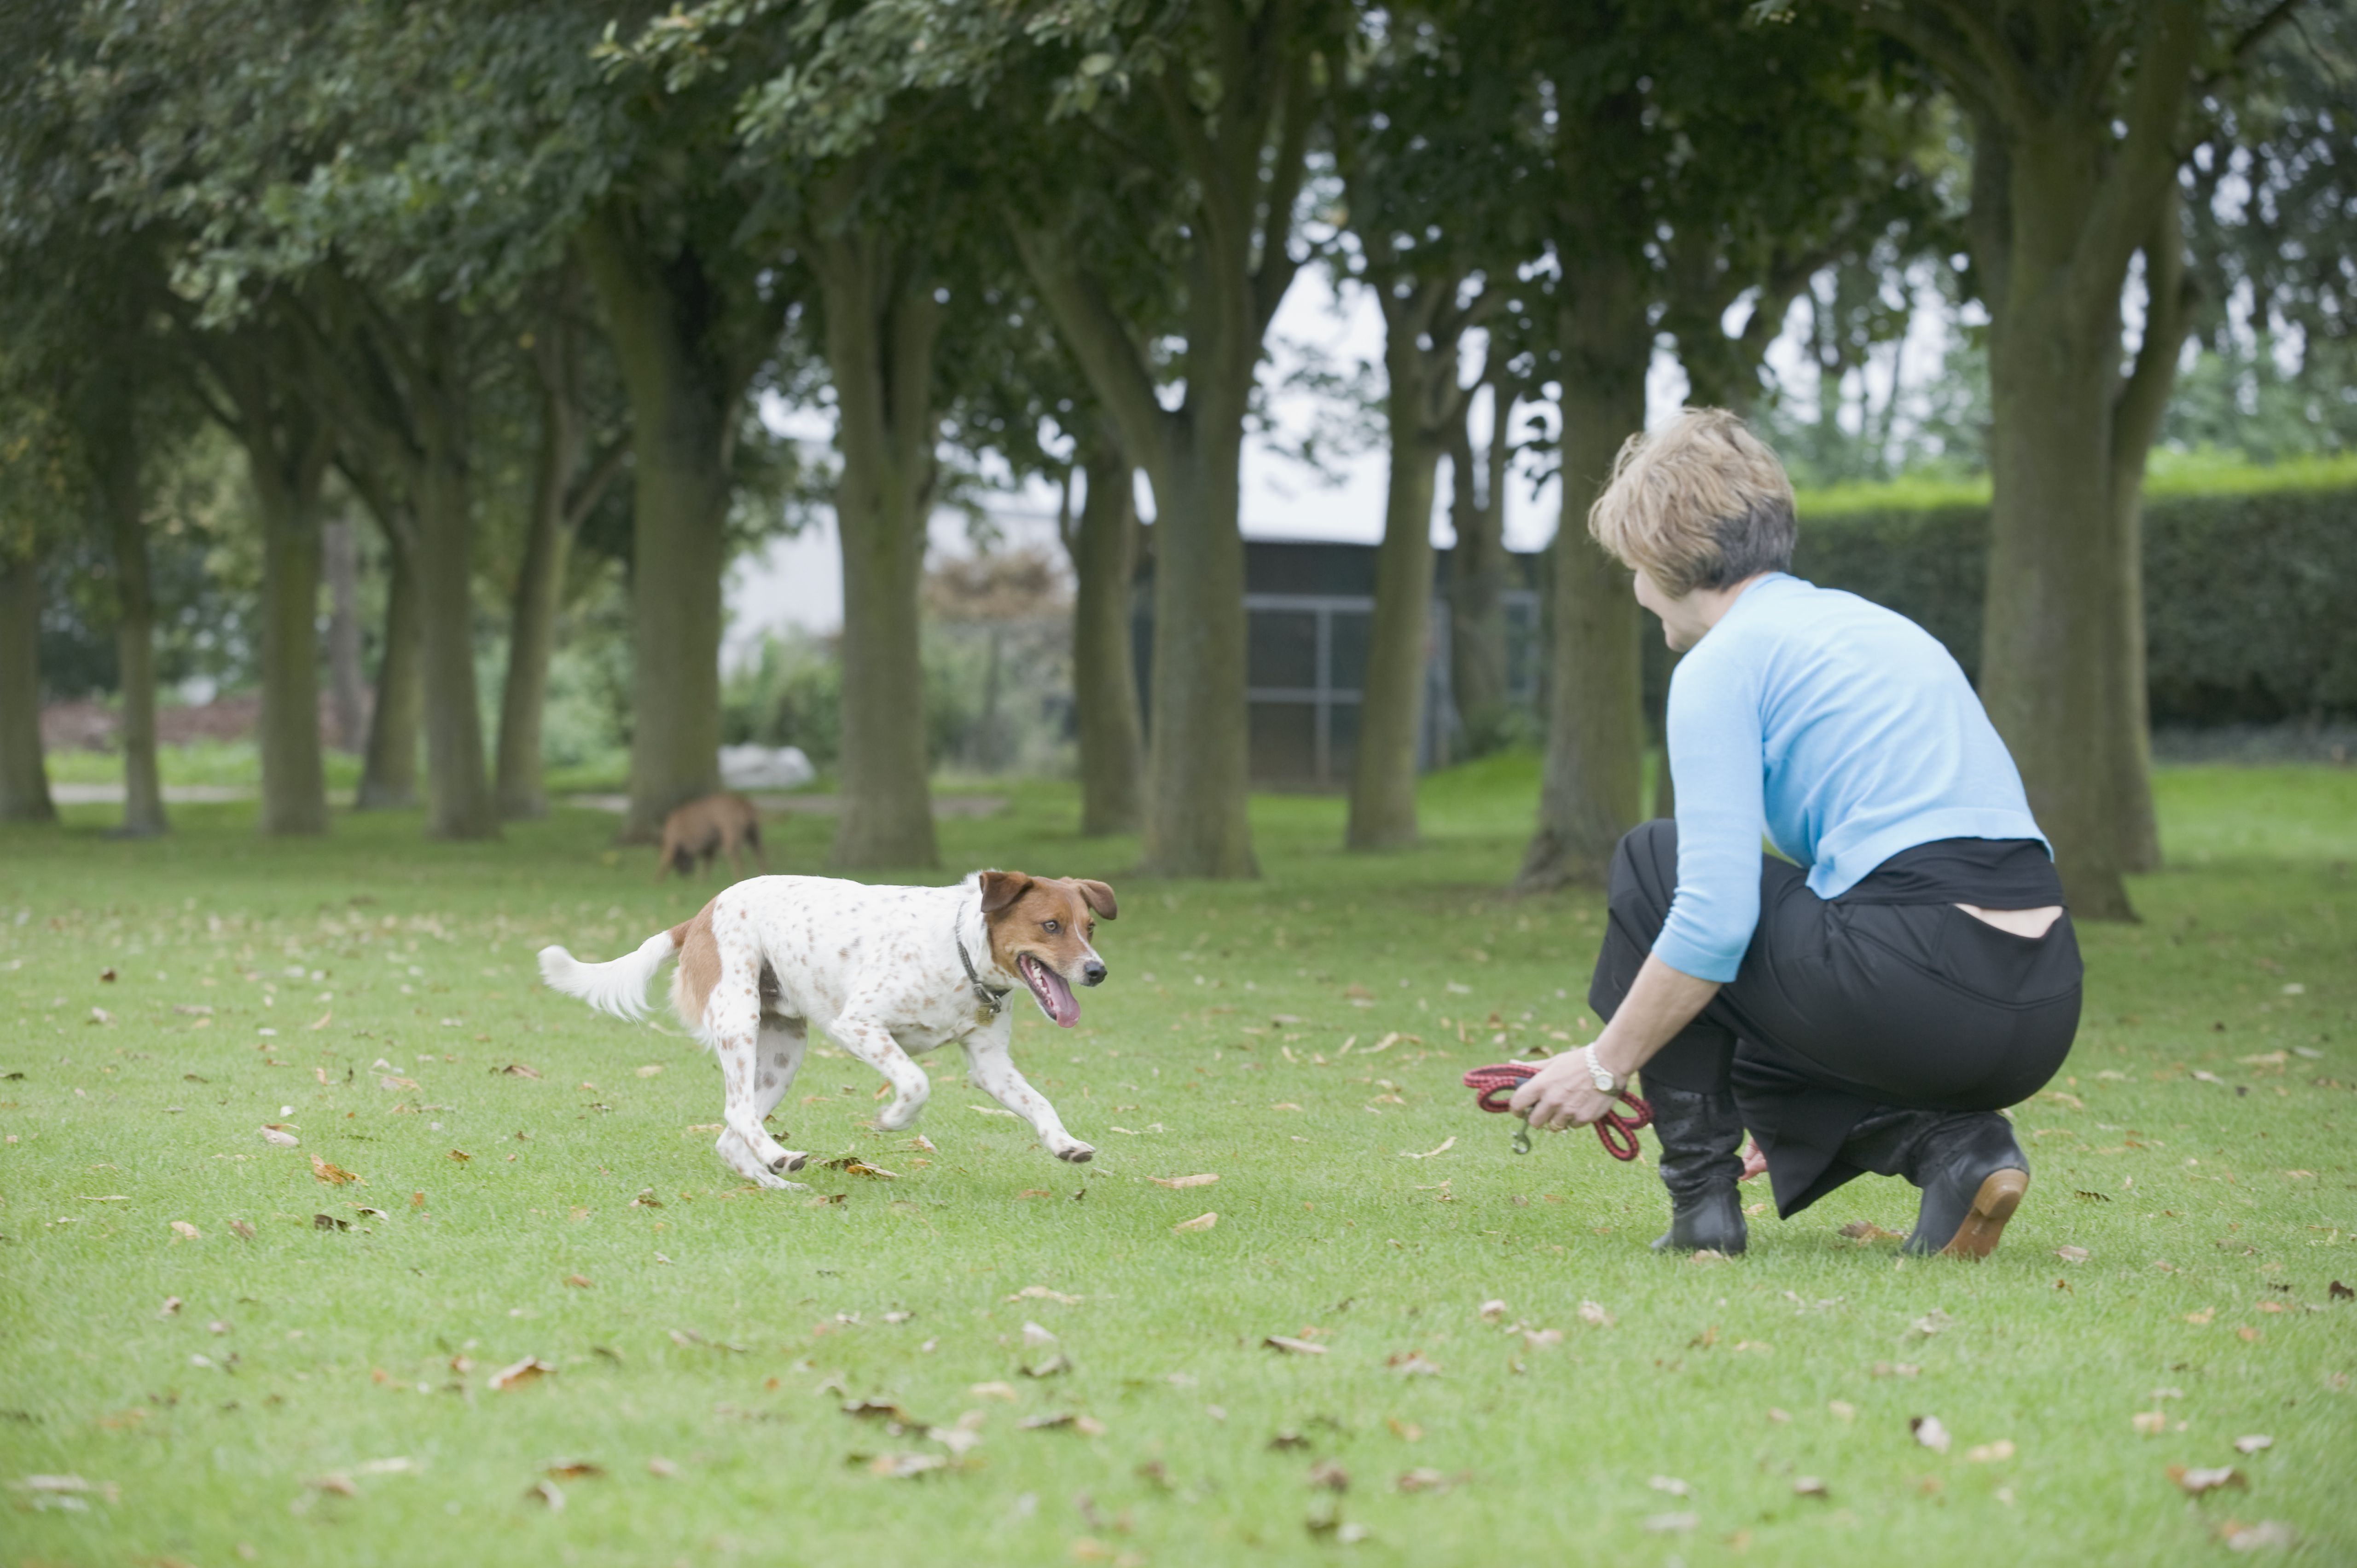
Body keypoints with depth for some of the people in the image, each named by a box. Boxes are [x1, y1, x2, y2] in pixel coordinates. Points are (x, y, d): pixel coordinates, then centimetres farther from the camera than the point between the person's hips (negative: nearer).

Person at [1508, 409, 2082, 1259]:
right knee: (1761, 1058, 32)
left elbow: (1715, 920, -11)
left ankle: (1701, 1190, 11)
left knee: (1652, 864, 15)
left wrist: (1604, 1065, 3)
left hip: (1921, 984, -8)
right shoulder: (1871, 621, 25)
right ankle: (1954, 1145, 6)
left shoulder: (1725, 661, 0)